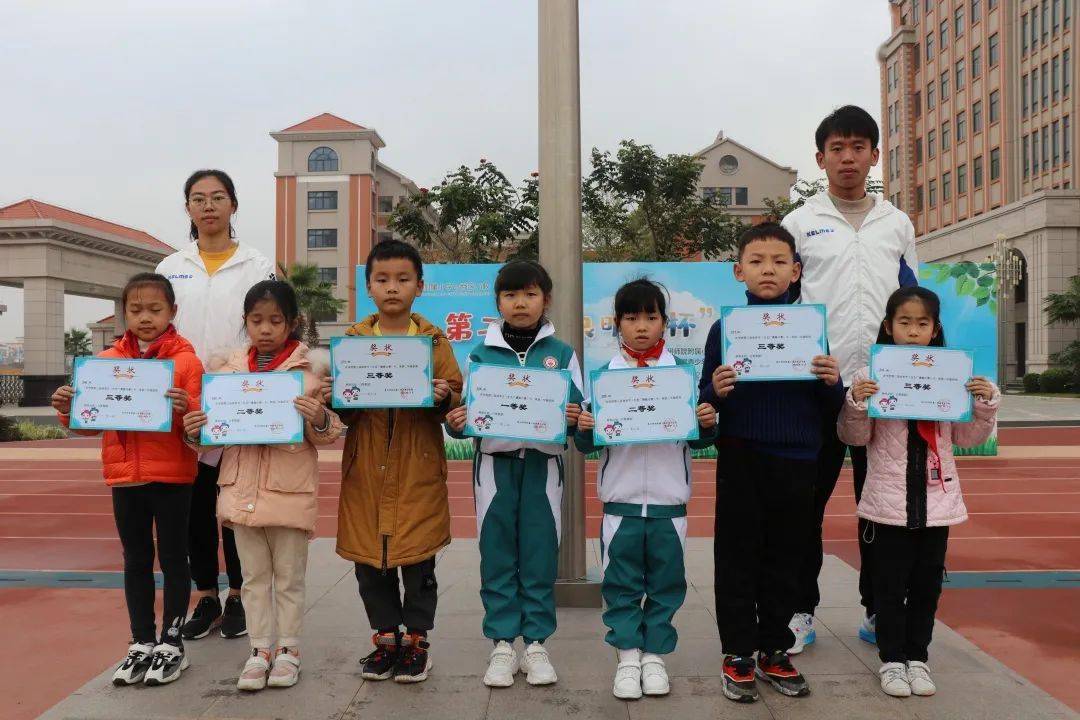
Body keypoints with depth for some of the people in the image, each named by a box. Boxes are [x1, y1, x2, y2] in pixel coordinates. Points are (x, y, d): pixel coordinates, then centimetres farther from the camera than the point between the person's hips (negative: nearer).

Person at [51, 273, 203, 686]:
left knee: (173, 559, 7)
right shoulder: (108, 361, 6)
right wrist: (68, 411, -9)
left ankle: (172, 643, 19)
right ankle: (142, 644, 25)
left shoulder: (186, 360, -7)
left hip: (172, 476, -4)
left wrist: (187, 409, -32)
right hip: (125, 477, 4)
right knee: (136, 561, 13)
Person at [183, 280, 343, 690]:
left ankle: (288, 649, 23)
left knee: (289, 576, 9)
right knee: (254, 576, 13)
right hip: (242, 488, 4)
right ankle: (260, 651, 23)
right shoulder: (228, 371, 6)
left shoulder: (310, 371, -6)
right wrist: (194, 431, -7)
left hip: (290, 489, -3)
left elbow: (330, 433, -5)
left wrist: (319, 419, -25)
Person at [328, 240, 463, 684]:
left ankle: (416, 638, 20)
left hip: (418, 469, -2)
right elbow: (344, 412, 7)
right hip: (366, 469, 2)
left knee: (418, 560, 4)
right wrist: (332, 399, -14)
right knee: (369, 560, 8)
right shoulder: (352, 341, 7)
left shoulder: (434, 340, 2)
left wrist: (444, 398, -20)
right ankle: (386, 635, 25)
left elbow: (456, 398, 1)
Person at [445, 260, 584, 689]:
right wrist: (455, 424, -15)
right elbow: (466, 411, 6)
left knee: (540, 556, 4)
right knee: (497, 557, 4)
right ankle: (502, 645, 14)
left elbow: (577, 413, 5)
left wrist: (575, 419, -17)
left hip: (543, 464, 0)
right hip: (494, 464, 0)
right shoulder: (481, 354, 7)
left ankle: (536, 644, 16)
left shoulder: (562, 354, 7)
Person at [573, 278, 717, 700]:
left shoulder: (682, 372, 2)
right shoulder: (604, 375, 1)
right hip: (621, 500, -1)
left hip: (669, 500, 1)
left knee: (666, 582, 9)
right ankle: (627, 655, 20)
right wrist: (584, 429, -20)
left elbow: (696, 440, 7)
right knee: (621, 583, 6)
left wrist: (708, 424, -13)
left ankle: (654, 654, 24)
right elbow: (588, 445, 1)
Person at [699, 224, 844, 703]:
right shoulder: (725, 327, 1)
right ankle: (738, 655, 17)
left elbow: (831, 409, 8)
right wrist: (717, 392, -19)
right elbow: (705, 399, 3)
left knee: (784, 559, 12)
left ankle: (775, 651, 26)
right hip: (741, 459, -2)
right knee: (738, 559, 5)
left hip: (796, 461, 2)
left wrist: (832, 382, -13)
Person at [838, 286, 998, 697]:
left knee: (927, 584, 13)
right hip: (888, 502, -2)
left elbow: (966, 439, 6)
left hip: (936, 501, 3)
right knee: (890, 584, 8)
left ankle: (918, 656, 28)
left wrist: (986, 404, -9)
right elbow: (855, 438, -3)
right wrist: (855, 404, -21)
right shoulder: (870, 375, -6)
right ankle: (892, 658, 22)